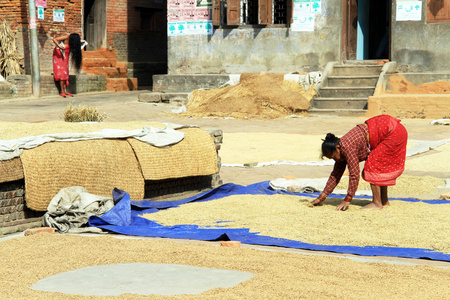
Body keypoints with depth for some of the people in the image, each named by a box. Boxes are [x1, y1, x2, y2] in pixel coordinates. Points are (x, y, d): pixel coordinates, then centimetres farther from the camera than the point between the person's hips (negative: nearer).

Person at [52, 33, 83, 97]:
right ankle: (62, 91, -14)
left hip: (65, 56, 6)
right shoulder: (67, 37, -24)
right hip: (59, 54, -6)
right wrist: (59, 46, -41)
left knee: (65, 73, 1)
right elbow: (54, 39, -27)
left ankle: (65, 91, 1)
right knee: (62, 73, -12)